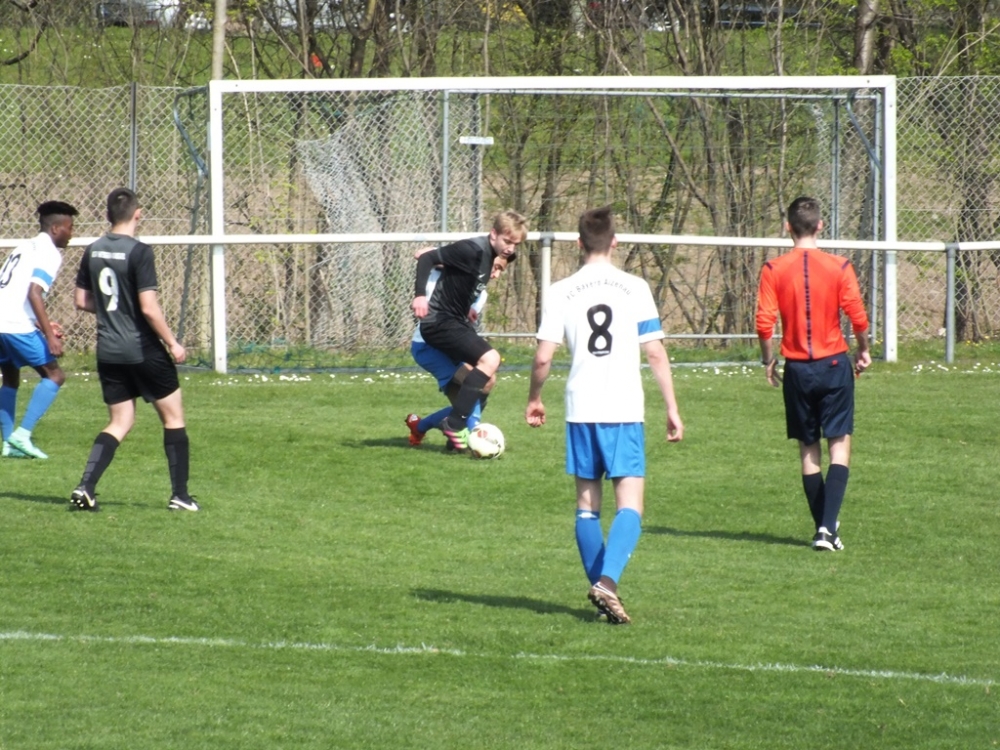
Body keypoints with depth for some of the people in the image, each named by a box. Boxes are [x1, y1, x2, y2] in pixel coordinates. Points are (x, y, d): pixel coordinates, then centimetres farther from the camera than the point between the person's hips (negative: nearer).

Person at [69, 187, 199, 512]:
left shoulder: (93, 251, 4)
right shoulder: (139, 252, -16)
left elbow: (82, 300, 12)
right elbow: (148, 307, -19)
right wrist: (172, 343, -9)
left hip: (108, 351, 6)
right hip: (143, 350, -6)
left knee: (119, 422, 12)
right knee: (173, 418, 9)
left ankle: (85, 488, -5)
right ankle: (180, 496, 10)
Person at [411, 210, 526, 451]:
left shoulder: (494, 254, 7)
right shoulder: (473, 249, -20)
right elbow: (427, 258, -21)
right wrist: (420, 295, -31)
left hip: (458, 322, 10)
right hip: (439, 322, -10)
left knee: (486, 378, 13)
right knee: (490, 359, -23)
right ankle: (454, 424, -19)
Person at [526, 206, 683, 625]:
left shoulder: (561, 292, 2)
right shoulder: (634, 288, -1)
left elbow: (543, 357, -2)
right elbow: (656, 354, -3)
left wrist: (534, 399, 16)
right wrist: (672, 409, 3)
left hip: (580, 410, 2)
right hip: (625, 411, -2)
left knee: (587, 505, 12)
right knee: (629, 505, -4)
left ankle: (601, 592, 13)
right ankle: (608, 580, -24)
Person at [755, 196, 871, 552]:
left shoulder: (773, 269, -5)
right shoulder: (839, 267, -6)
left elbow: (764, 324, -9)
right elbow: (858, 317, -7)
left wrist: (769, 361, 7)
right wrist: (864, 351, 12)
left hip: (797, 368, 1)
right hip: (834, 363, -1)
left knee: (808, 449, 12)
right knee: (839, 444, 2)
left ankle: (823, 528, 15)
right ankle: (828, 527, -13)